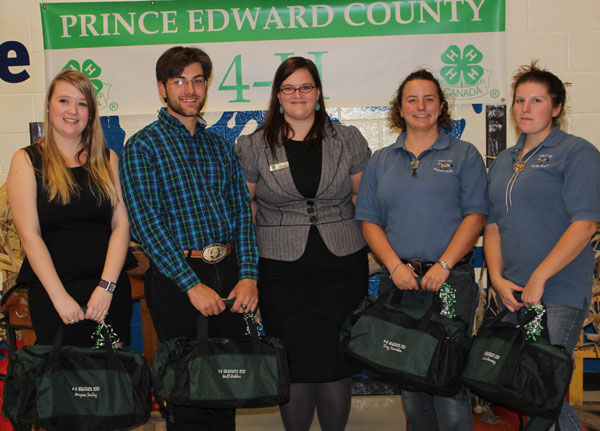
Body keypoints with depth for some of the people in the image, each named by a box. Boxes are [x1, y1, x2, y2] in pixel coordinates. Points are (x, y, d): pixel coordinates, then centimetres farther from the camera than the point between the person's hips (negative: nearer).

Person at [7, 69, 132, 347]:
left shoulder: (107, 159, 10)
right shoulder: (27, 160, 1)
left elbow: (121, 224, 1)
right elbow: (29, 234, -6)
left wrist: (107, 286, -10)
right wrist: (59, 296, -14)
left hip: (110, 288, 3)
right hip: (52, 292, -2)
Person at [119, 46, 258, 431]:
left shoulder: (220, 145, 13)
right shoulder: (143, 146, -3)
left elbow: (243, 211, 8)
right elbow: (146, 223, -12)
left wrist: (248, 274, -5)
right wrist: (192, 284, -16)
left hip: (230, 271, 5)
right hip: (175, 276, -4)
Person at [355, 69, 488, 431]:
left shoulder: (464, 155, 6)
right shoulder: (382, 161, 13)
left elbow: (476, 214, -3)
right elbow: (369, 220, 7)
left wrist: (443, 266, -13)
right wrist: (396, 266, -7)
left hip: (450, 279, -3)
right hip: (398, 279, 3)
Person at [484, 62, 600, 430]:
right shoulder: (504, 162, 16)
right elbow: (493, 225, 14)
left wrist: (538, 279, -16)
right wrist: (498, 279, -1)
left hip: (559, 292, -6)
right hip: (513, 292, 7)